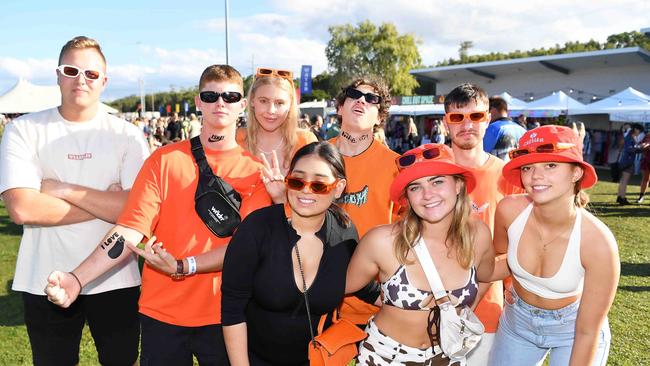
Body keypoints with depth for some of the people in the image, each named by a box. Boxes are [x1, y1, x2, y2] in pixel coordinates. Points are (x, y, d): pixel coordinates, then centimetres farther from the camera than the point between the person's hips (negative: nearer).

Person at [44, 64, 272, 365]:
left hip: (224, 315, 0)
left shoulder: (256, 171, -2)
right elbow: (131, 229, -8)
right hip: (161, 310, 1)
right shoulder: (164, 159, -1)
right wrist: (77, 279, -21)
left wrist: (182, 267, -20)